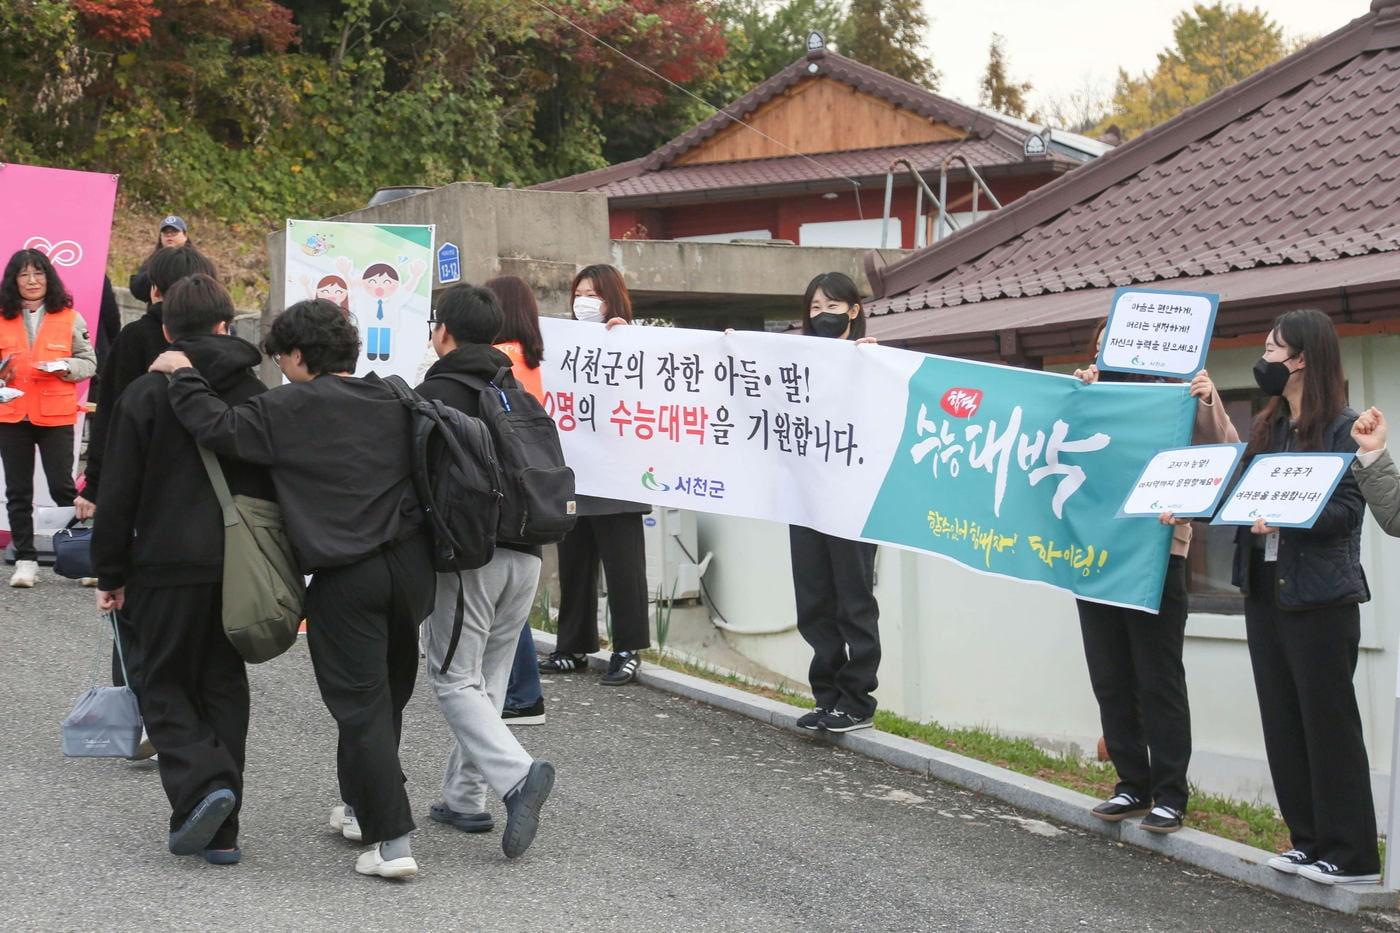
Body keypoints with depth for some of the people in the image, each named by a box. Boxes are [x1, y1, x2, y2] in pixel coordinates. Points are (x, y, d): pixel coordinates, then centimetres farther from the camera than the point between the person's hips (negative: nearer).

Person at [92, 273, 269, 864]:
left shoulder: (145, 396, -5)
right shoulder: (256, 397, 7)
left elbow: (119, 496, -5)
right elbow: (278, 488, 10)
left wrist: (111, 574, 3)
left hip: (168, 566, -4)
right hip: (241, 568, 4)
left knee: (165, 688, 9)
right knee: (225, 687, 12)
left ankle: (200, 784, -16)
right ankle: (220, 830, 11)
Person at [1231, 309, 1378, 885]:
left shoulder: (1343, 428, -8)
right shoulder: (1266, 429, 15)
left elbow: (1348, 508, -17)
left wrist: (1287, 518, -30)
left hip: (1319, 595, -8)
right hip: (1265, 589, 8)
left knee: (1328, 722, -5)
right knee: (1282, 721, 9)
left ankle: (1351, 855, 1)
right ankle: (1310, 841, 18)